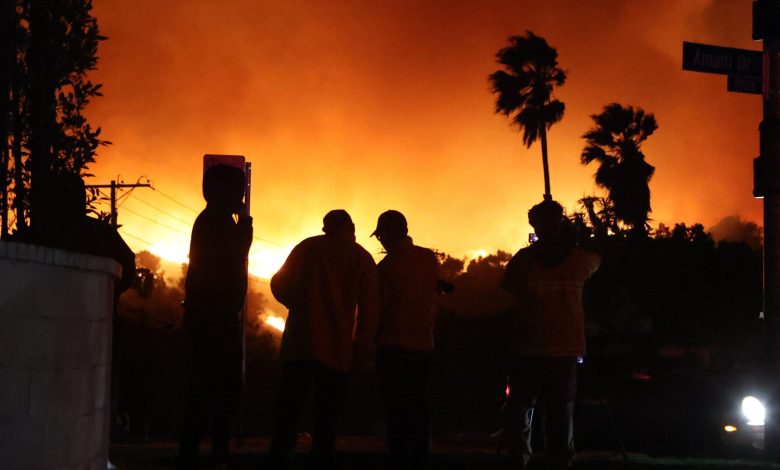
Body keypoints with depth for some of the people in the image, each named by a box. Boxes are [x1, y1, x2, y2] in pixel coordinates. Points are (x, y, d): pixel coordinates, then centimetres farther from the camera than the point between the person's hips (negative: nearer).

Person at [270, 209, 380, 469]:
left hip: (300, 341, 1)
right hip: (337, 348, -1)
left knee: (288, 409, 5)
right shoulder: (362, 258, 4)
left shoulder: (308, 247, 7)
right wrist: (362, 350, 2)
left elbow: (279, 285, 4)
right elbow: (369, 310, -1)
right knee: (326, 416, 4)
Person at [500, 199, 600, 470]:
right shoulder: (579, 258, -3)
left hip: (529, 349, -1)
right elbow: (595, 263, 21)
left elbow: (507, 286, 8)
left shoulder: (524, 259, -8)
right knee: (561, 413, 7)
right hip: (566, 349, 1)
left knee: (520, 409, 8)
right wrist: (569, 240, 24)